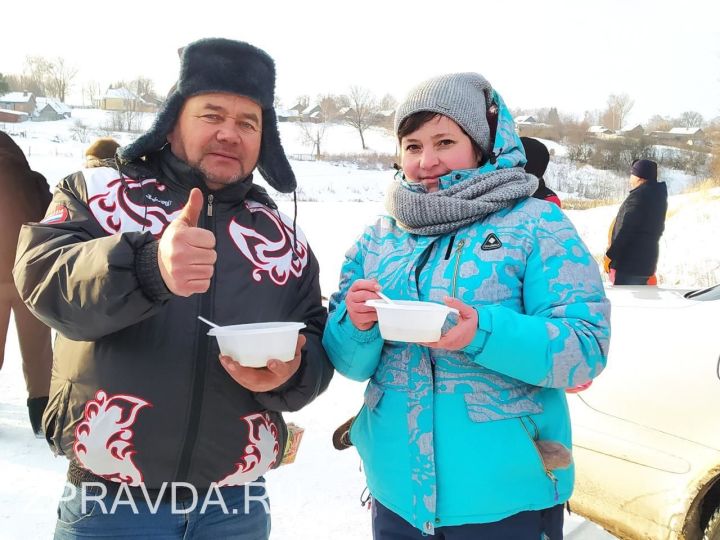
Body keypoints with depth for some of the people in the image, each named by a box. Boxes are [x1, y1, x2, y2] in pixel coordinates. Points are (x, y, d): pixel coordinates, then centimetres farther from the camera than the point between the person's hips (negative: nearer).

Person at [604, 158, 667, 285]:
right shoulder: (658, 196, 14)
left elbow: (625, 230, -20)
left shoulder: (638, 196, -15)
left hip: (629, 262, -9)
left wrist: (610, 255, -15)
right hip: (647, 261, 9)